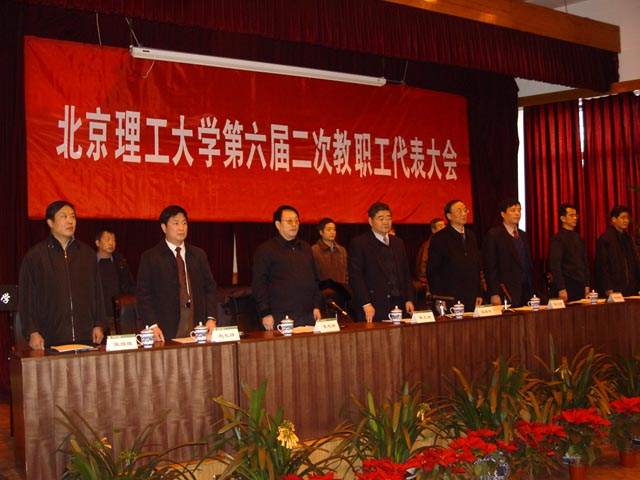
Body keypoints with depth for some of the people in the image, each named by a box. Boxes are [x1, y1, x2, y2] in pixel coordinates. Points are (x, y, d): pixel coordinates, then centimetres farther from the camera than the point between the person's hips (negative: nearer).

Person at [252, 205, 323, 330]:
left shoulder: (306, 248, 18)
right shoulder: (265, 250, 0)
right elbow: (258, 284, -5)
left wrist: (316, 306, 12)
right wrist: (265, 313, -12)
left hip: (308, 316, 5)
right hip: (280, 317, -5)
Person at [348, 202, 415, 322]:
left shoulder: (398, 243, 17)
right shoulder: (358, 243, -2)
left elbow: (406, 274, 20)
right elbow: (355, 277, -8)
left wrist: (409, 299, 9)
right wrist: (366, 304, -15)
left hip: (399, 306, 5)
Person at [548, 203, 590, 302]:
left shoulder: (578, 238, 15)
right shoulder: (557, 239, -8)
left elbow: (584, 263, 19)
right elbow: (555, 265, -13)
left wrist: (586, 285, 13)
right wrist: (561, 289, -18)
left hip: (580, 287, 7)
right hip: (566, 288, -7)